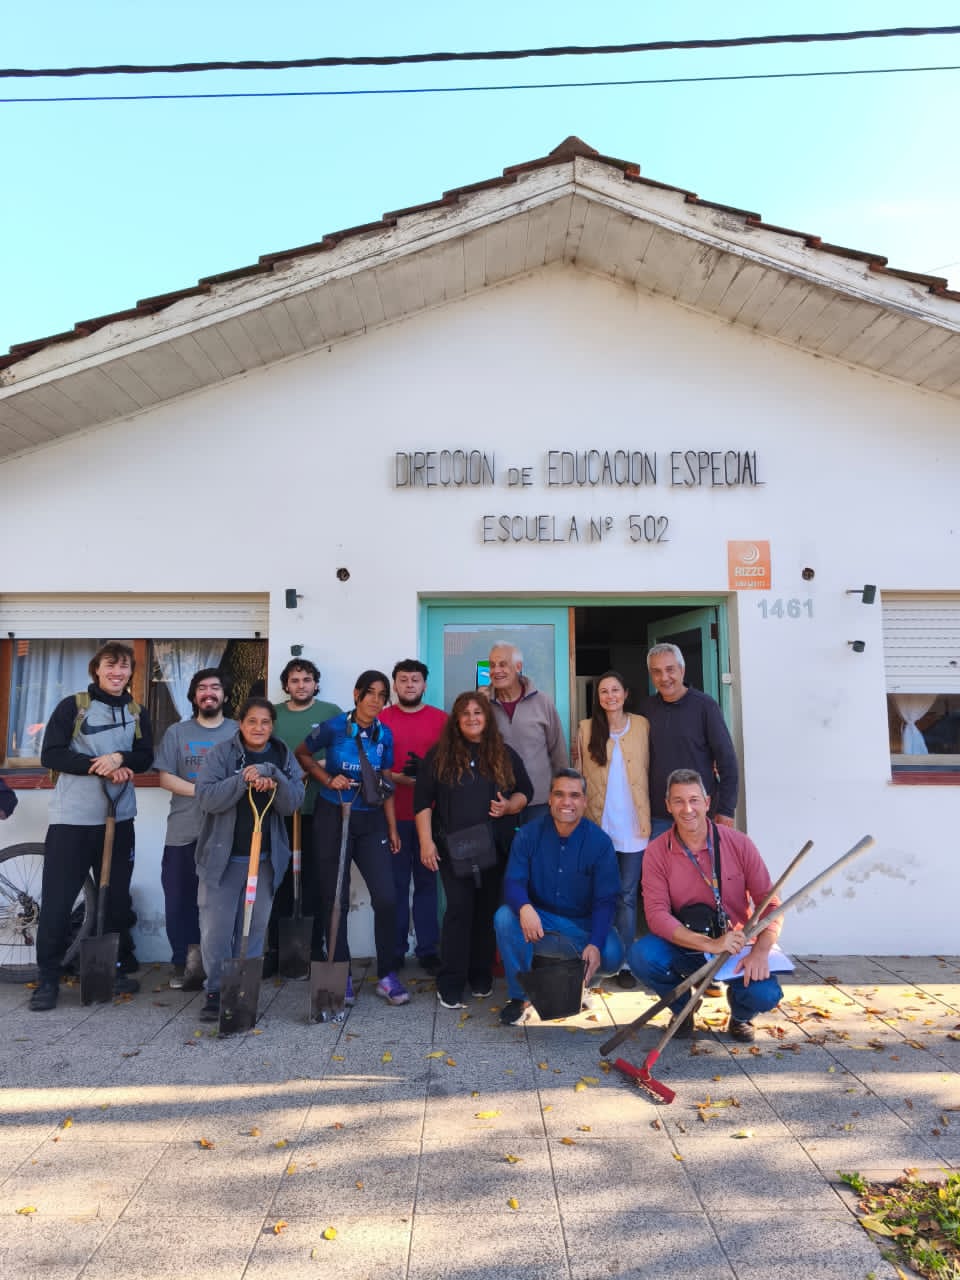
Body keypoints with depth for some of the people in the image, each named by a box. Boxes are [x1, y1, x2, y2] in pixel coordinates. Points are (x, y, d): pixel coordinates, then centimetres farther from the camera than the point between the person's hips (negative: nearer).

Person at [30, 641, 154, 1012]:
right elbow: (50, 755, -9)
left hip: (119, 818, 4)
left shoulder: (137, 713, 8)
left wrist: (119, 758, -18)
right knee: (56, 901, 0)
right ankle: (48, 978, 15)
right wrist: (99, 767, -19)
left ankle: (118, 968, 26)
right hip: (72, 818, -3)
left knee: (117, 898, 12)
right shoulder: (72, 706, -4)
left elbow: (145, 758, 3)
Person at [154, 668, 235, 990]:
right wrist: (200, 790, -14)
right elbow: (165, 777, 0)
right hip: (184, 832, 1)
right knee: (179, 902, 6)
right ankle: (184, 964, 21)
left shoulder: (238, 732, 6)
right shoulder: (177, 732, 8)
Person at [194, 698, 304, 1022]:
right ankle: (216, 991, 15)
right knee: (216, 930, 0)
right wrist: (244, 779, -26)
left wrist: (273, 778, -23)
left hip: (265, 859, 2)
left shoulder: (284, 756, 4)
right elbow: (206, 798, -14)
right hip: (222, 857, -2)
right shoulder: (220, 754, -4)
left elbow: (293, 802, -4)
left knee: (255, 929, 9)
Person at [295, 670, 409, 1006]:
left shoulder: (384, 735, 2)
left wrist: (392, 828, 8)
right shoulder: (334, 727, -8)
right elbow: (302, 754, 5)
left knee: (386, 897, -6)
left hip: (371, 821, 3)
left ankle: (386, 975, 10)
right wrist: (328, 779, -10)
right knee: (337, 899, 5)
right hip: (333, 817, -2)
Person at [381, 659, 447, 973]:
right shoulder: (380, 719, 4)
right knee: (396, 883, 4)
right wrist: (400, 777, -14)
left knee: (427, 881, 6)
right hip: (393, 815, 0)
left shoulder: (442, 719, 5)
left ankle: (428, 950, 16)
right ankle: (395, 951, 16)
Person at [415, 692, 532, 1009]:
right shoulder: (439, 755, 1)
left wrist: (509, 806, -8)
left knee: (486, 910, 8)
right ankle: (450, 984, 4)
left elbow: (525, 791, 13)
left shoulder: (505, 754, 7)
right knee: (459, 909, -6)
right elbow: (422, 800, -1)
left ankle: (481, 977, 22)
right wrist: (426, 841, -8)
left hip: (494, 848, 2)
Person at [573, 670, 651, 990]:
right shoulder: (586, 728, 4)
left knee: (627, 895, 6)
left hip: (633, 825, 0)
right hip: (598, 825, 0)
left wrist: (648, 815, 0)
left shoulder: (642, 725, 4)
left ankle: (624, 962, 16)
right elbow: (578, 774, 7)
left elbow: (649, 770, 5)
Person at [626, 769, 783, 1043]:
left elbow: (770, 903, -7)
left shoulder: (739, 844, -9)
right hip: (683, 947, 0)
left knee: (765, 995, -28)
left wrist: (760, 952, -25)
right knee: (639, 955, -29)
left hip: (736, 947, 0)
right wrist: (709, 944, -30)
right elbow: (657, 914, -17)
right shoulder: (656, 852, -10)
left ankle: (740, 1015, 14)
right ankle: (682, 1007, 6)